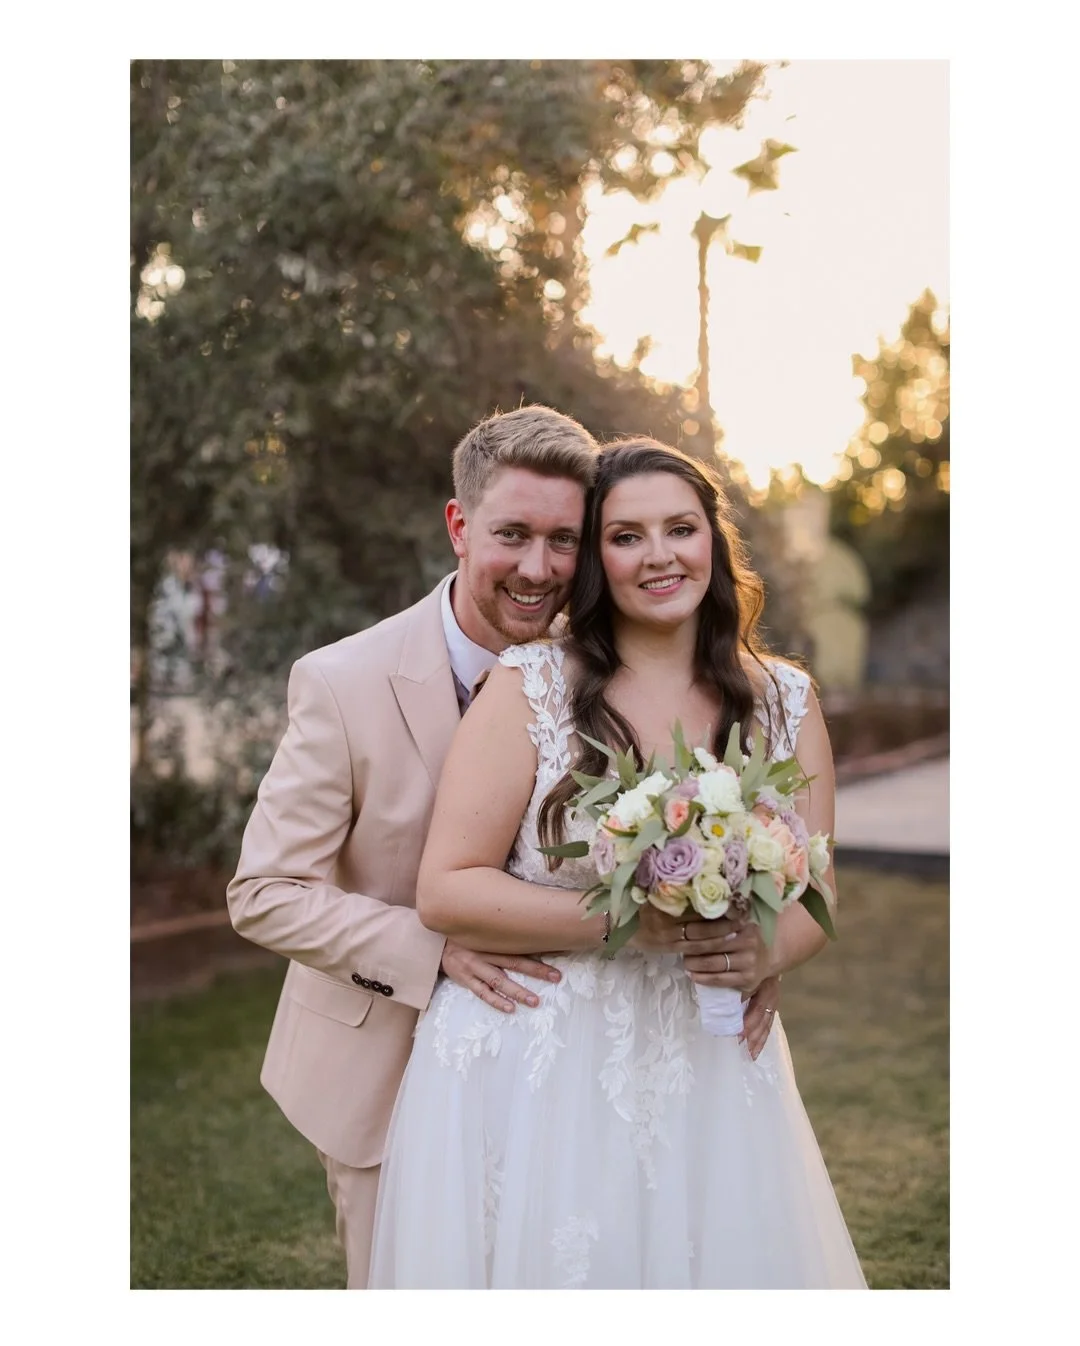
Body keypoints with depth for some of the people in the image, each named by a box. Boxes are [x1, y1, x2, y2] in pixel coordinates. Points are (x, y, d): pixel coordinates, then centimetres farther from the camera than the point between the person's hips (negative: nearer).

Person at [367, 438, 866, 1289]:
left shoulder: (785, 701, 5)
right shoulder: (531, 686, -7)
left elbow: (811, 893, 10)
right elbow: (445, 892, -10)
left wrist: (764, 953, -13)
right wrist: (628, 921, -19)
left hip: (709, 1072, 3)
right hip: (535, 1076, -3)